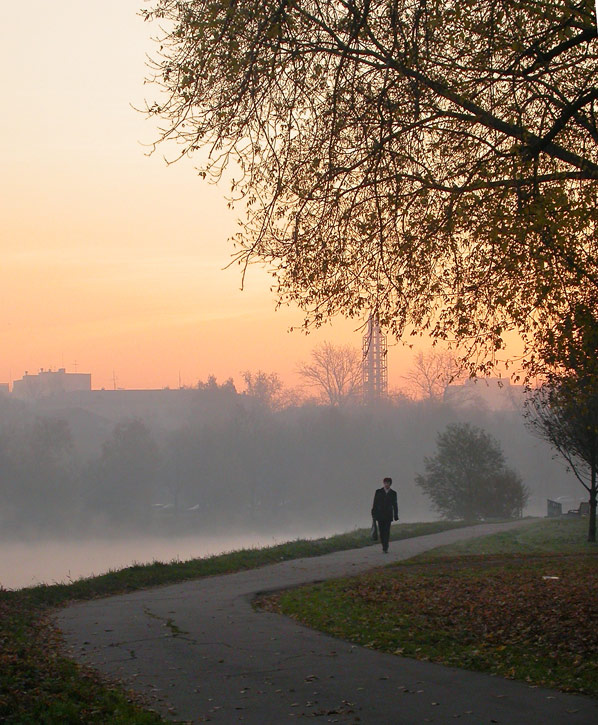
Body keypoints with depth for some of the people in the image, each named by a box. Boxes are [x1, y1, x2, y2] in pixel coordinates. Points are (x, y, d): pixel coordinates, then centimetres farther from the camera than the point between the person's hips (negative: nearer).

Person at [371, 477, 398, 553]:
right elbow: (375, 503, 6)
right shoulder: (378, 492, 5)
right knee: (381, 531, 4)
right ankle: (384, 546, 20)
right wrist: (373, 513, 1)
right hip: (380, 515, 1)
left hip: (388, 515, -1)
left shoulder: (393, 493, 6)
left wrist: (396, 515, 6)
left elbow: (395, 505, 9)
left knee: (387, 532, -8)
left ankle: (385, 548, -9)